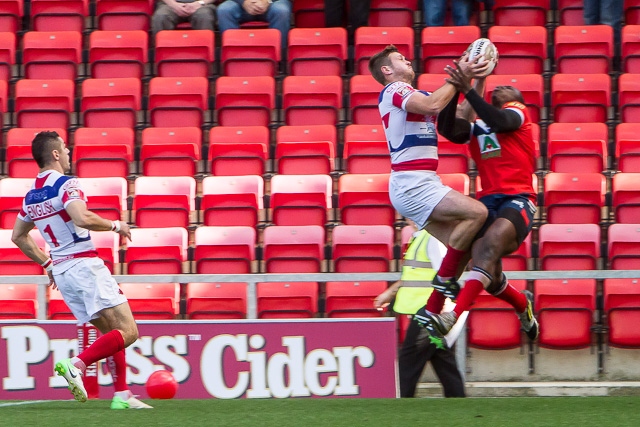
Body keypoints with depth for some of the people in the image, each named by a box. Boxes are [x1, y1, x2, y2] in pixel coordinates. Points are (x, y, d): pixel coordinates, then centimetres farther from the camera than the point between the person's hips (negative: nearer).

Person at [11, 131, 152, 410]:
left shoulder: (31, 196, 13)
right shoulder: (65, 184, -12)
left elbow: (18, 236, 23)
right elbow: (82, 218, -28)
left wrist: (47, 264, 29)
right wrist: (116, 226, -12)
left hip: (61, 272, 9)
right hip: (85, 265, -9)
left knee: (111, 333, 16)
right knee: (127, 332, -11)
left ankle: (122, 395, 9)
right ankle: (76, 365, -26)